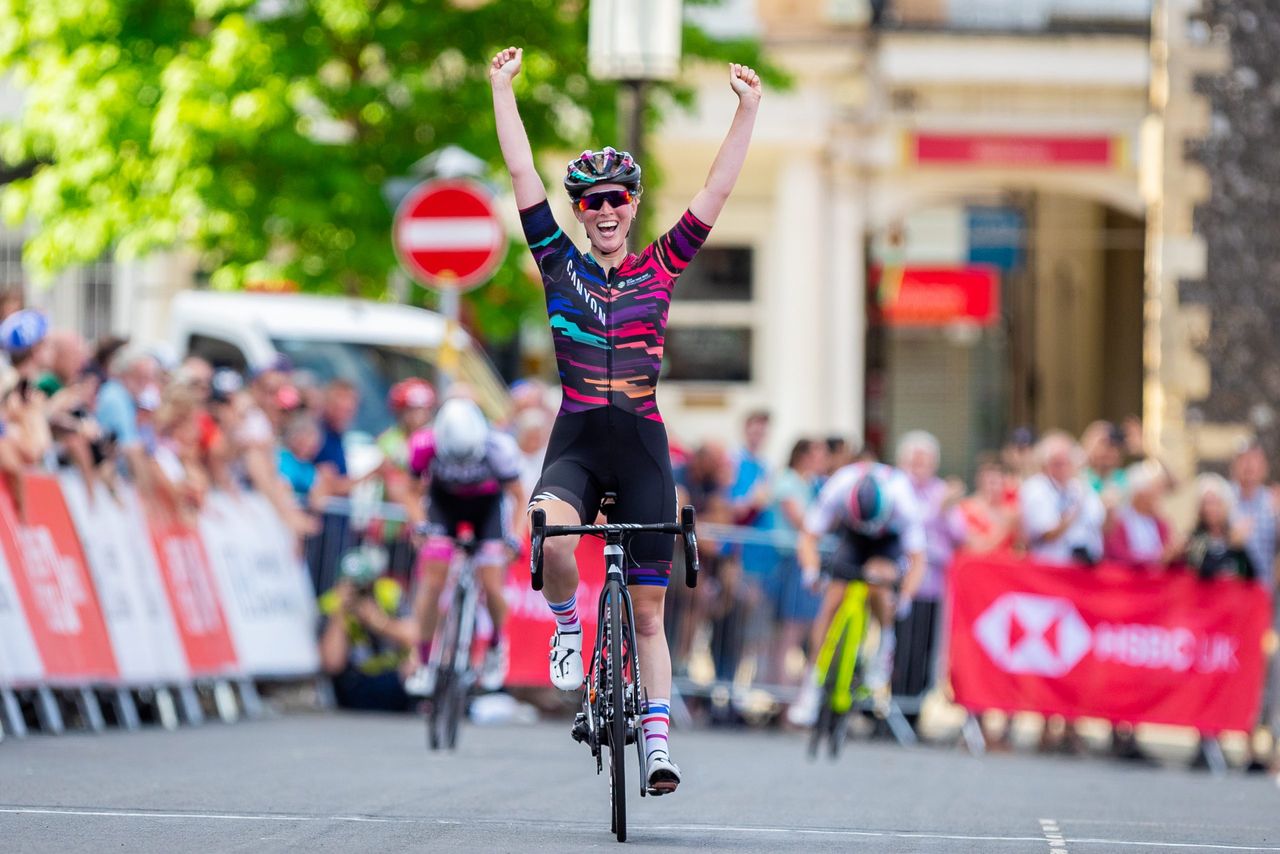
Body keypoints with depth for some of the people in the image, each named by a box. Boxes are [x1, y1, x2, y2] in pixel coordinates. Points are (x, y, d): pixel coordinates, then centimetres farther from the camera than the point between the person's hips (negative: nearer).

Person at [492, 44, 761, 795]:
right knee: (551, 537, -33)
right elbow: (523, 175, 2)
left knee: (649, 605, 2)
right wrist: (503, 89, -1)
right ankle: (567, 626, -3)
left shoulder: (660, 268, 6)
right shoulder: (561, 265, 5)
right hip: (576, 441, -1)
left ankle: (658, 739, 7)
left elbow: (718, 191, 2)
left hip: (642, 443, 1)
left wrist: (749, 110, -4)